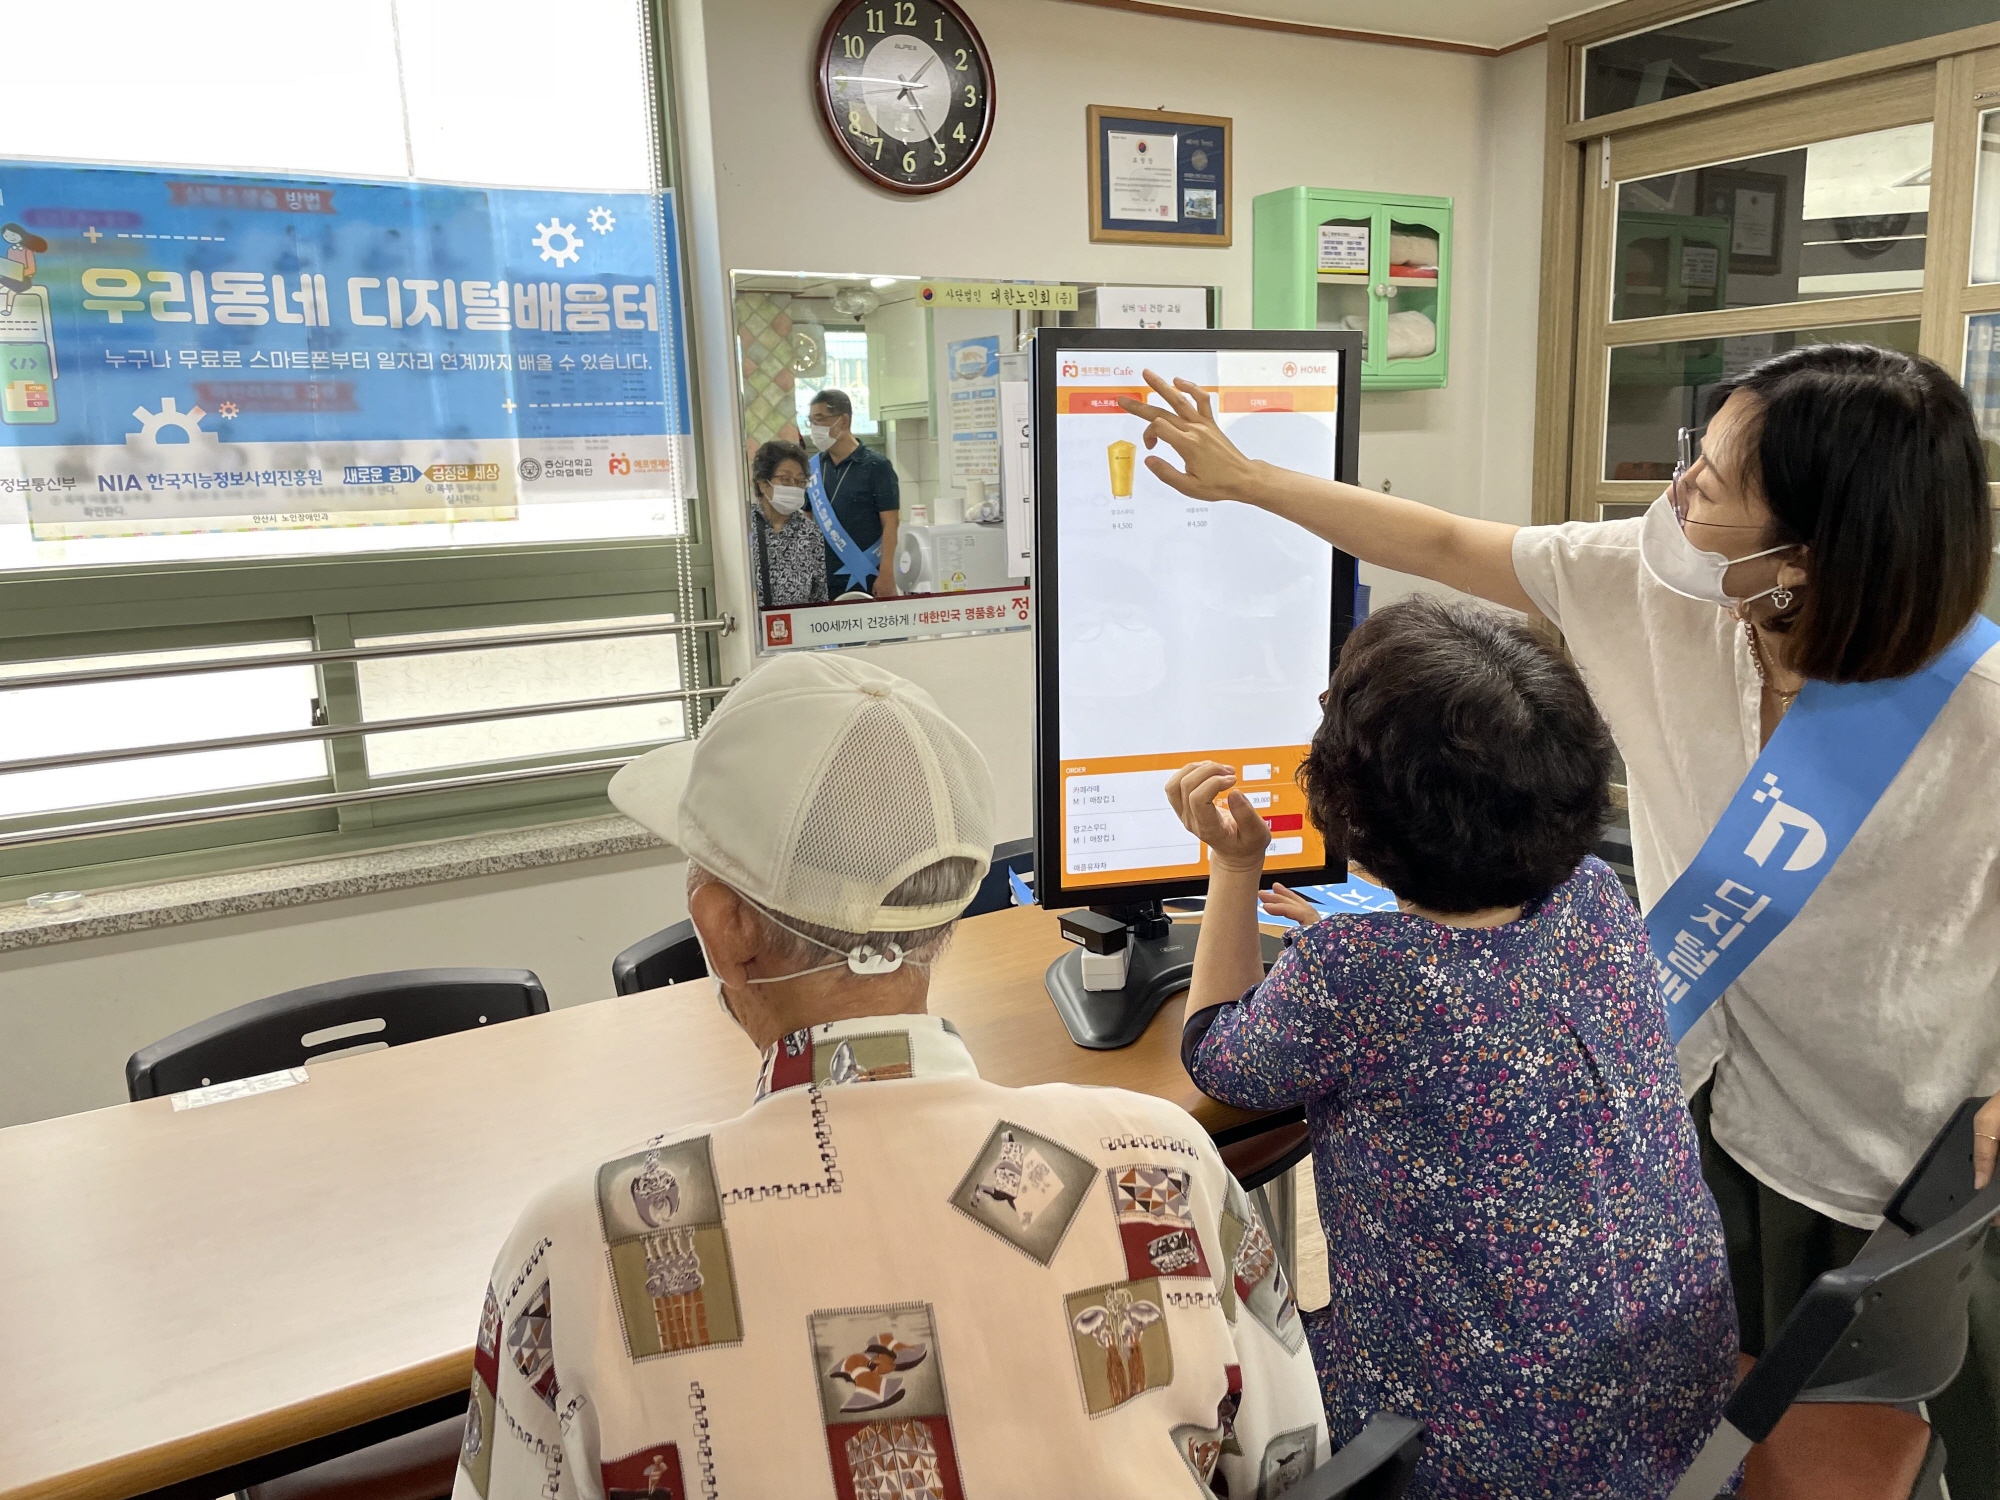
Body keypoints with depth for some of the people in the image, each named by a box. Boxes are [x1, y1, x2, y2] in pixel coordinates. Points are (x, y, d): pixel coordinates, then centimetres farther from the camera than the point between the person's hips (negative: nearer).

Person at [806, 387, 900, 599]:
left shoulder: (876, 466, -5)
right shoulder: (812, 466, 8)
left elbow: (890, 524, -7)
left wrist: (886, 575, -14)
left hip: (864, 578, -4)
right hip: (821, 577, 4)